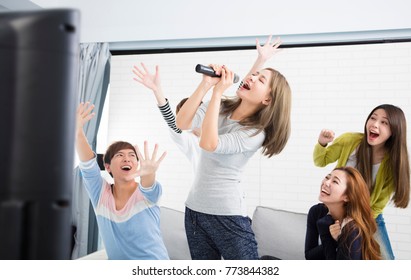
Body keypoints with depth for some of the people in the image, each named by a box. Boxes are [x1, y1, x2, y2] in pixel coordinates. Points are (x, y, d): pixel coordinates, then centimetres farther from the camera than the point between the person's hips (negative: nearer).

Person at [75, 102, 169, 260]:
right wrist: (77, 131, -34)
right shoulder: (100, 193, -4)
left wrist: (148, 173, -54)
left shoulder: (146, 194, -9)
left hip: (154, 259, -3)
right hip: (117, 260, 3)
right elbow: (87, 164, -18)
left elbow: (148, 187, -31)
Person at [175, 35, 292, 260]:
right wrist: (206, 84, -19)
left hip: (228, 214, -5)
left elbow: (209, 144, -29)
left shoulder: (256, 133, -15)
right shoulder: (220, 107, 1)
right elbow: (182, 123, -13)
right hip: (195, 208, 6)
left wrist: (217, 92, -25)